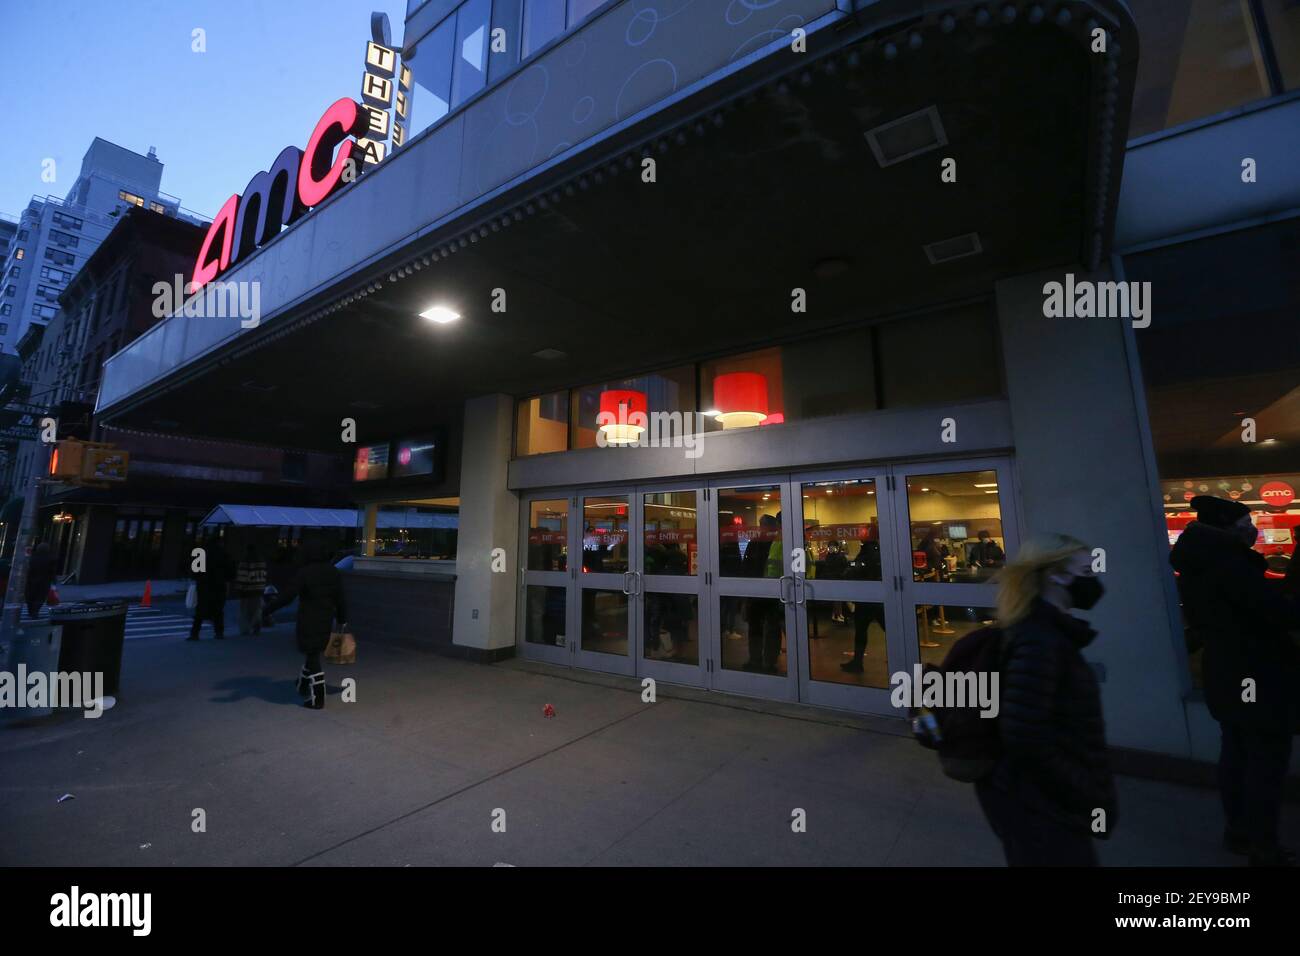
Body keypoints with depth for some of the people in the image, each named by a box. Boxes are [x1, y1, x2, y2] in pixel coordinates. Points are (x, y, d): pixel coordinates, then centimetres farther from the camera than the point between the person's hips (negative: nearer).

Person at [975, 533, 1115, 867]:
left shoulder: (1049, 633, 5)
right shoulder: (1039, 642, -26)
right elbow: (1025, 737, -31)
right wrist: (1088, 792, -18)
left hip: (1047, 798, 9)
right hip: (1038, 804, -9)